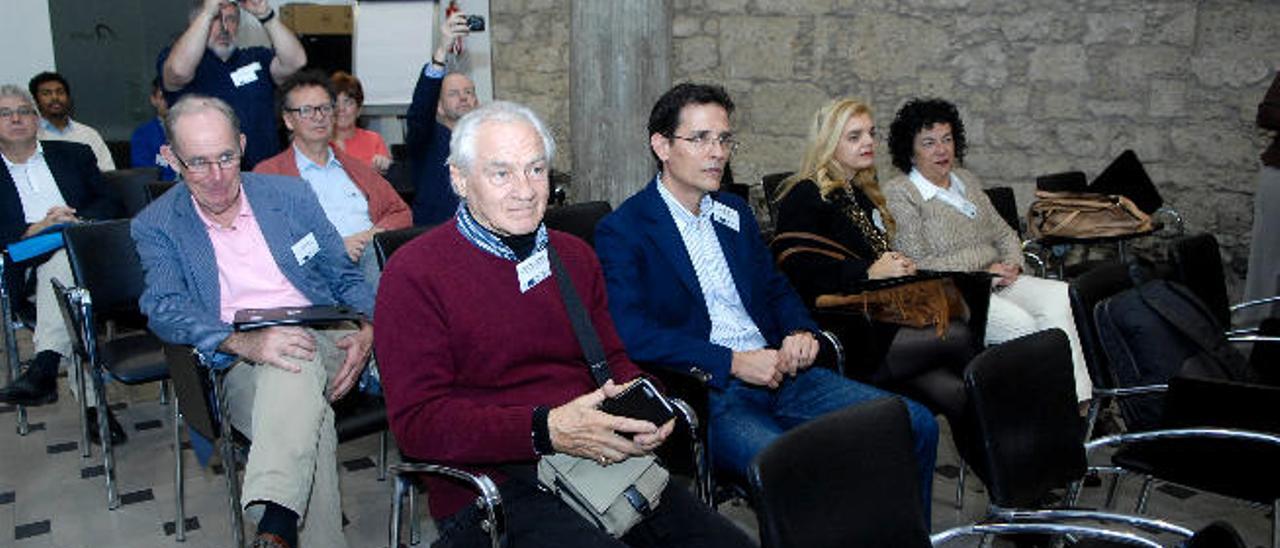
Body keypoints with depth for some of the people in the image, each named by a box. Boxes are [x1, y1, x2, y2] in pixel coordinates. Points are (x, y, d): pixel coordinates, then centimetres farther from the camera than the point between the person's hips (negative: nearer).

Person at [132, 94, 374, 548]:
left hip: (323, 341, 2)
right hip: (241, 369, -1)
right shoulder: (155, 226, 8)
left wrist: (366, 331, -8)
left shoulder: (291, 195, 14)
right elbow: (165, 310, -8)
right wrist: (245, 343, -28)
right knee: (309, 424, -36)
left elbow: (345, 277, 15)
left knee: (297, 363, -37)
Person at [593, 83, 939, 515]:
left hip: (778, 373, 7)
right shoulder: (621, 231, -4)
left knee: (917, 426, -5)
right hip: (704, 393, -7)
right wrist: (734, 362, -17)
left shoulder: (735, 212, 19)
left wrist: (800, 332, 2)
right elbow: (633, 334, -14)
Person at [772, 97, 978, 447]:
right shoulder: (804, 197, -3)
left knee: (952, 393, -17)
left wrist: (899, 265, 8)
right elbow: (799, 274, -14)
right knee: (957, 337, -18)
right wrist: (869, 272, -16)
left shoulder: (863, 195, 23)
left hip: (877, 324, 8)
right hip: (840, 337, -7)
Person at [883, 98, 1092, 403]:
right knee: (1020, 323, -29)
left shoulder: (966, 180, 18)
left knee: (1062, 296, -17)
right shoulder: (899, 194, -6)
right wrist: (981, 273, -12)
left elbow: (1004, 232, 23)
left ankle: (1076, 398, -22)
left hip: (995, 283, 7)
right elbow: (916, 266, -13)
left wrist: (1012, 265, 0)